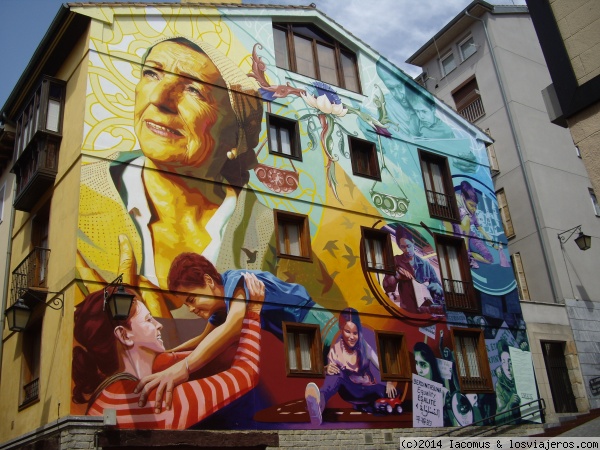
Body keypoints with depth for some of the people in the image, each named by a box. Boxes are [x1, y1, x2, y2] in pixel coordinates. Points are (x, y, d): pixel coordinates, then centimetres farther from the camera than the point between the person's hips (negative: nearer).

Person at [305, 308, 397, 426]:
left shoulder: (365, 347, -7)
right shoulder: (336, 350, -8)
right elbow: (329, 371, -9)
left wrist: (389, 382, -28)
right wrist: (327, 370, -33)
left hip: (367, 390, 2)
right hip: (350, 391, -2)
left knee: (391, 392, -28)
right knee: (337, 372, -36)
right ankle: (319, 402, -64)